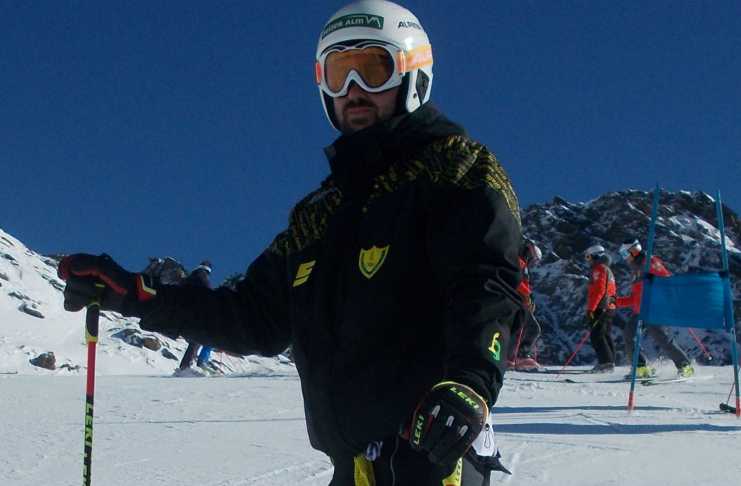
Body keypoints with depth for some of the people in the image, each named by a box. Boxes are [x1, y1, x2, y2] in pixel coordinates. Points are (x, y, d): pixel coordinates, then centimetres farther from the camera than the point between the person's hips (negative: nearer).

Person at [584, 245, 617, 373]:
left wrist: (590, 308, -20)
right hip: (609, 308, 10)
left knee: (597, 336, -11)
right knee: (606, 336, 12)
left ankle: (606, 362, -17)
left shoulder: (599, 268, -10)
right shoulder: (608, 270, 22)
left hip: (600, 308, -10)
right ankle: (610, 362, 13)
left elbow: (598, 290, -20)